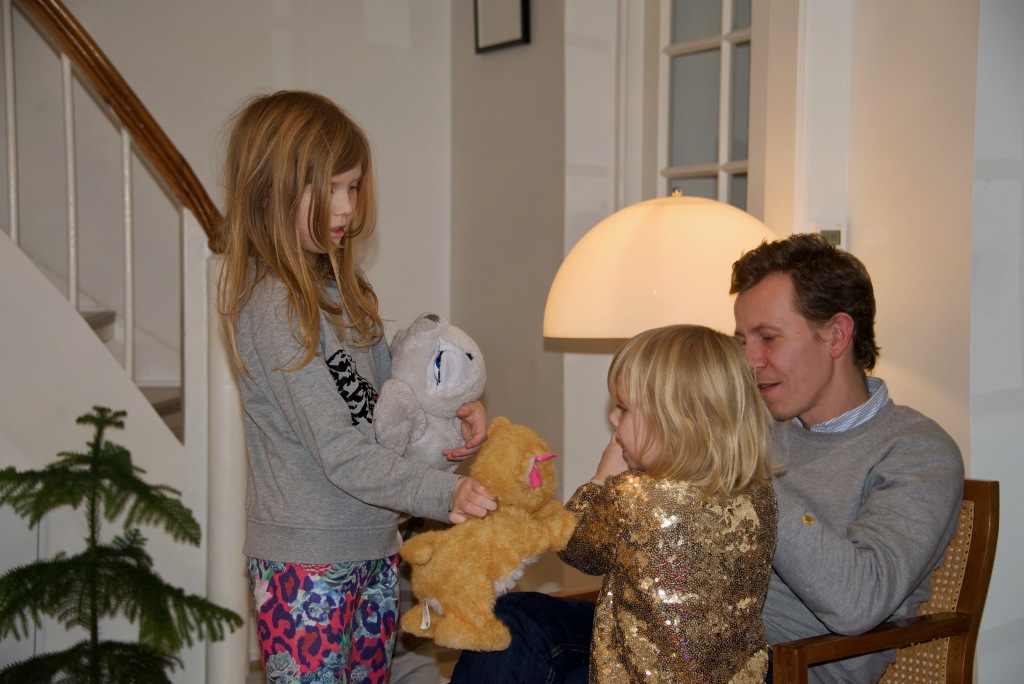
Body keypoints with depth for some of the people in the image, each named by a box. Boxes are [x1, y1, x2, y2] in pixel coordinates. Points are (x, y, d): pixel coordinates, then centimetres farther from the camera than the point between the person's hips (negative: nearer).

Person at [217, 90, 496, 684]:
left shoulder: (341, 282, 7)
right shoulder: (272, 306, -20)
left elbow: (386, 386, 15)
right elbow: (340, 452, -24)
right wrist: (442, 492, -29)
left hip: (374, 544, 8)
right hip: (307, 563, -8)